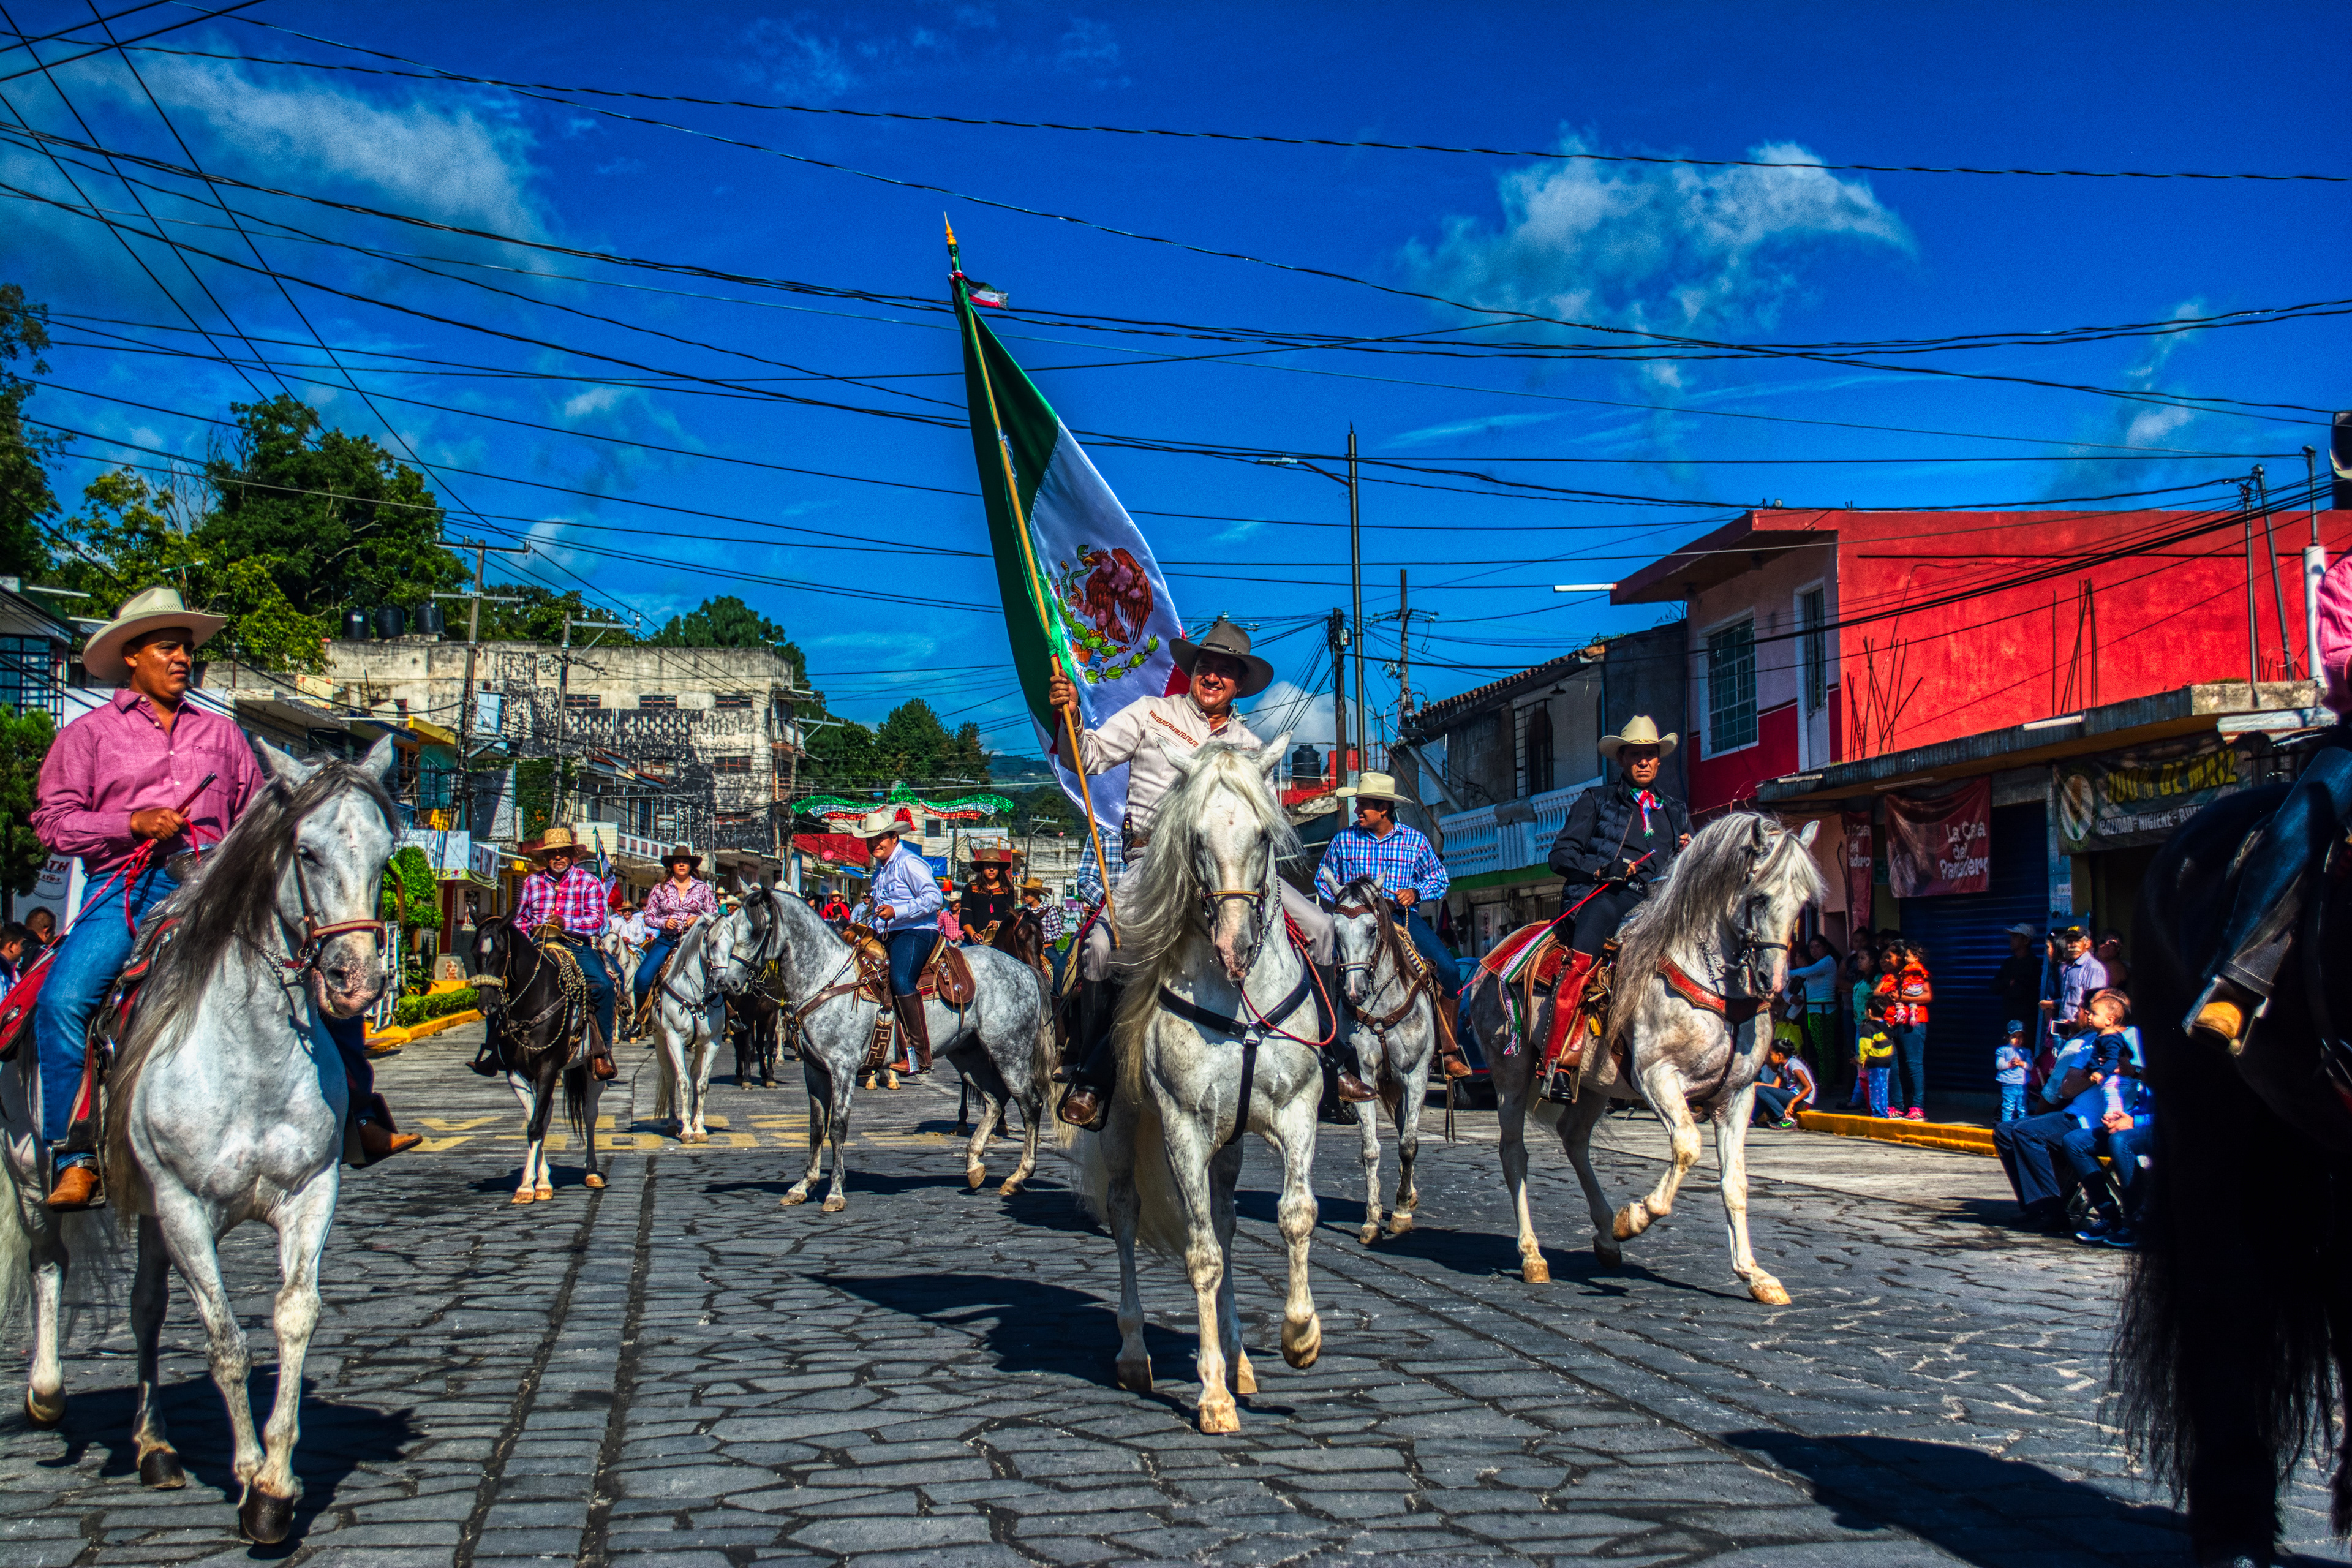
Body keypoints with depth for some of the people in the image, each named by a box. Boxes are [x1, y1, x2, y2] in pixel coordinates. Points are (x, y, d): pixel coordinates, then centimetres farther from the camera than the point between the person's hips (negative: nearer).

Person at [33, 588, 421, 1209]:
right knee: (63, 999, -26)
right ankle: (75, 1158, -16)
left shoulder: (222, 734, 22)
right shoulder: (89, 733, 13)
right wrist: (133, 822, -10)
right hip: (130, 887, -2)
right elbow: (54, 820, 5)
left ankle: (358, 1117, -4)